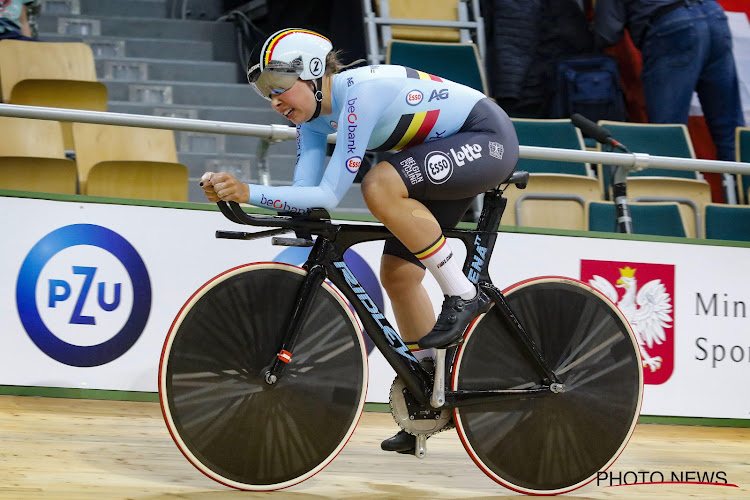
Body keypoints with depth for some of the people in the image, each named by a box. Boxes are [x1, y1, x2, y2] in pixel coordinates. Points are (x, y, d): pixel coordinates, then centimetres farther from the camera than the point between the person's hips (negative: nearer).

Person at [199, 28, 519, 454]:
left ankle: (464, 295, -17)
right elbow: (305, 194, -7)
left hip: (489, 138, -9)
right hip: (447, 155, 9)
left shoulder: (360, 91, -28)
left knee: (380, 186, -31)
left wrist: (249, 193, -35)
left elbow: (329, 195, -31)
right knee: (398, 272, 4)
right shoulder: (313, 115, -1)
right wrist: (235, 192, -20)